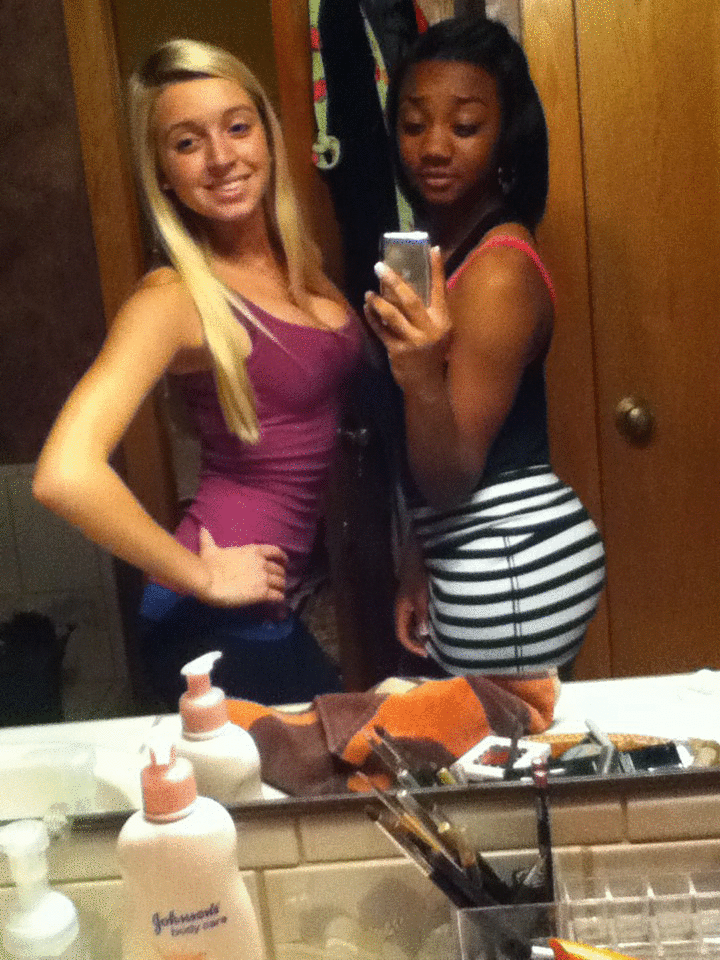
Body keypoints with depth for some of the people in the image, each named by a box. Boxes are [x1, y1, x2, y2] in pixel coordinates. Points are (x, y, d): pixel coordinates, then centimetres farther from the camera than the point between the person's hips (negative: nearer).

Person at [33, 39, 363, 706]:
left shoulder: (301, 262, 3)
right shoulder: (177, 298, -18)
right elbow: (65, 475, -31)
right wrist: (201, 577, -20)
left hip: (295, 598, 7)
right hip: (220, 625, -7)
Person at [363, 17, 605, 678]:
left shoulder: (499, 272, -20)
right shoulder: (442, 247, 6)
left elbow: (452, 480, -21)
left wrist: (422, 380, -38)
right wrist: (417, 563, 13)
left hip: (513, 574, -9)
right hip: (478, 567, 9)